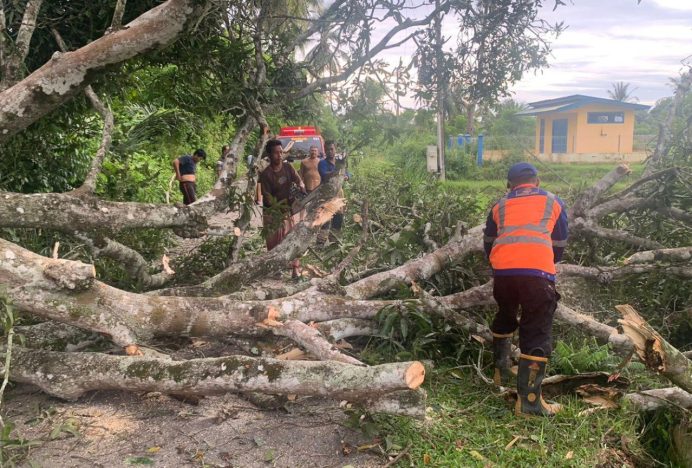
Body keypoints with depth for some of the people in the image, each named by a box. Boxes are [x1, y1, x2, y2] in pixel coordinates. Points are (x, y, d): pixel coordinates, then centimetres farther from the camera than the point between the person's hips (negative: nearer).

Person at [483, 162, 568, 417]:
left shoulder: (500, 205, 26)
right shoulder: (554, 202, 23)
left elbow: (489, 243, 32)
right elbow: (559, 246, 28)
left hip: (503, 270, 3)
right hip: (538, 272, -2)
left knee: (504, 317, 27)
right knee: (537, 333, 3)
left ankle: (501, 371, 39)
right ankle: (529, 399, 0)